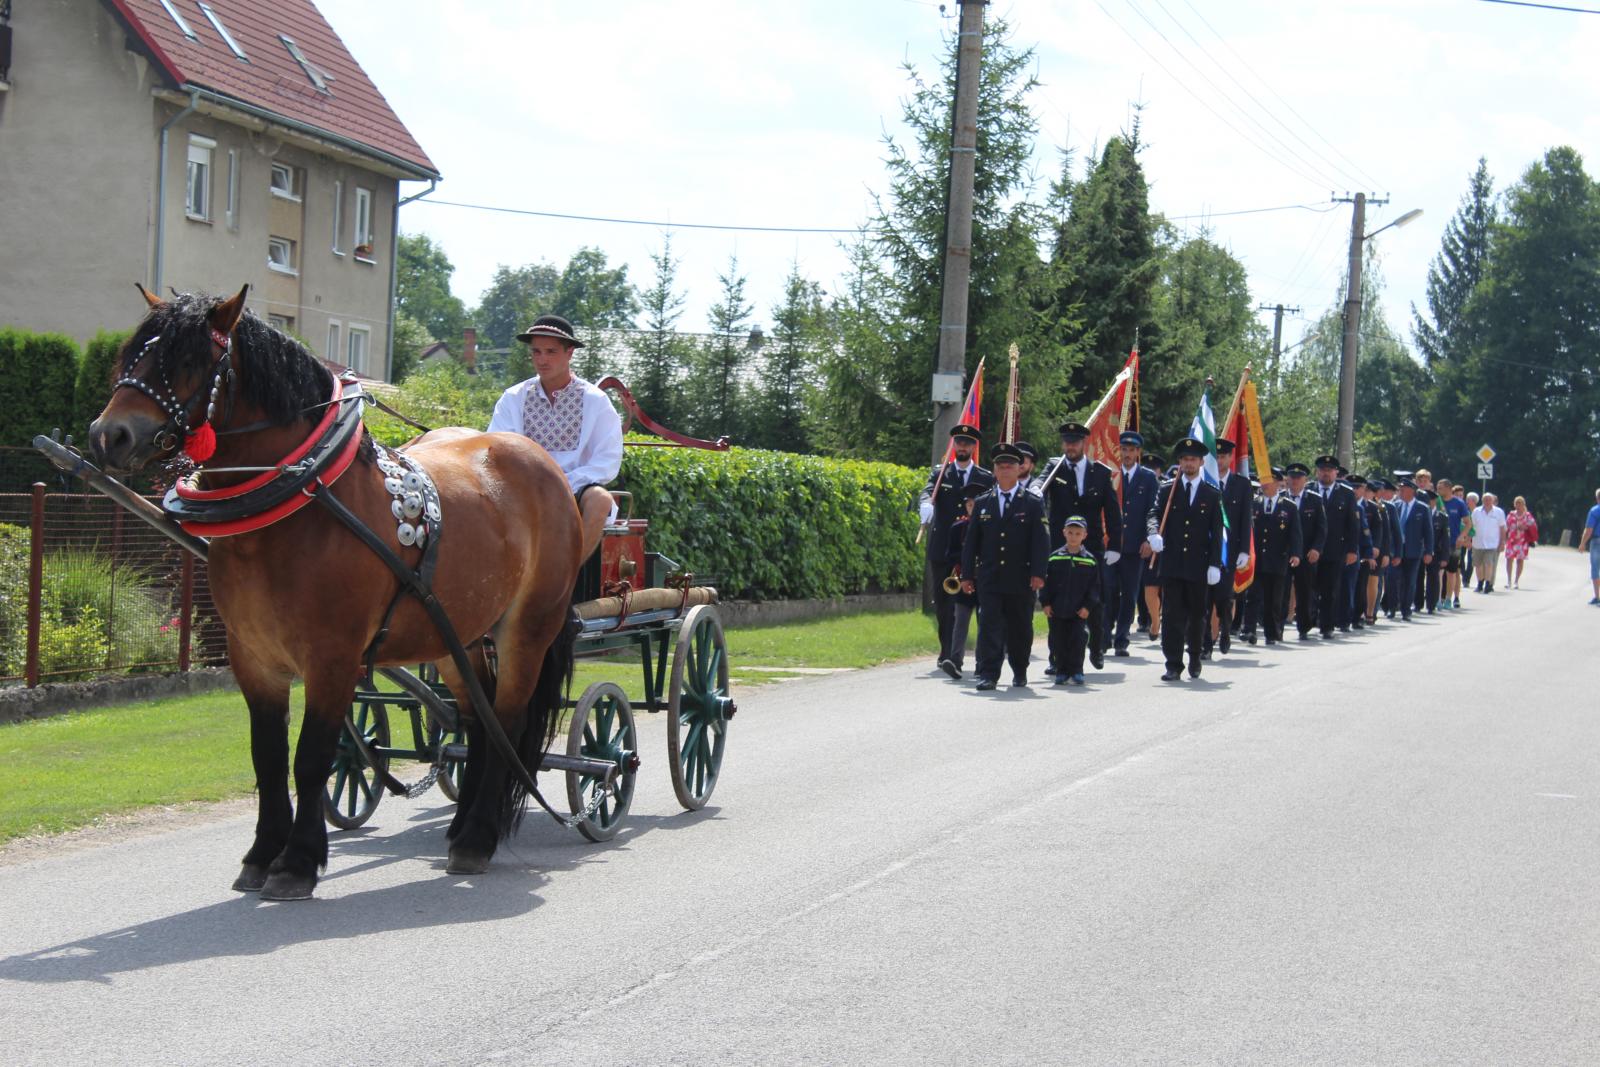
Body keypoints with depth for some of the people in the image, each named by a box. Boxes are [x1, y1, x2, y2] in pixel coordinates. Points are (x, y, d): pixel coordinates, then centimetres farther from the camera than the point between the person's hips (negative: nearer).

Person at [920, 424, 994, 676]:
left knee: (959, 603, -10)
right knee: (941, 604, 4)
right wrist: (926, 506, -32)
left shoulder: (986, 480, 8)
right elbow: (928, 493, -10)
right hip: (940, 549, 2)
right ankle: (946, 651, 15)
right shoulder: (939, 473, 10)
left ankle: (953, 657, -13)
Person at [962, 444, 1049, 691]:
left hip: (1021, 579, -1)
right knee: (989, 626, -7)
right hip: (989, 578, 1)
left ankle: (1020, 672, 23)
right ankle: (988, 675, -10)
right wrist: (967, 575, 4)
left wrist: (1038, 573, -11)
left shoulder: (1032, 504, 4)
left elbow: (1041, 541, -2)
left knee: (1020, 628, 7)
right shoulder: (982, 503, 10)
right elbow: (971, 541, 10)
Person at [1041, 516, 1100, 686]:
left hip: (1079, 612, -1)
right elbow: (1046, 581, 4)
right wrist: (1046, 603, -3)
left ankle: (1076, 671, 5)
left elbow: (1094, 586, 3)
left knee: (1078, 640, -5)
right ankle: (1062, 671, 16)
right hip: (1057, 611, 1)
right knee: (1058, 641, 5)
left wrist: (1087, 606, -5)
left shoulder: (1089, 560, 2)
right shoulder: (1054, 557, 2)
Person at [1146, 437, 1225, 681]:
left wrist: (1214, 564, -3)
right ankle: (1173, 665, -3)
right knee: (1172, 615, -4)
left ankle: (1195, 658, 28)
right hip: (1172, 564, 0)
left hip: (1198, 565, 0)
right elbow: (1154, 515, 0)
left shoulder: (1212, 495, 7)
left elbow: (1216, 533, 4)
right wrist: (1154, 533, -23)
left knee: (1197, 615, 9)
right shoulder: (1167, 490, 8)